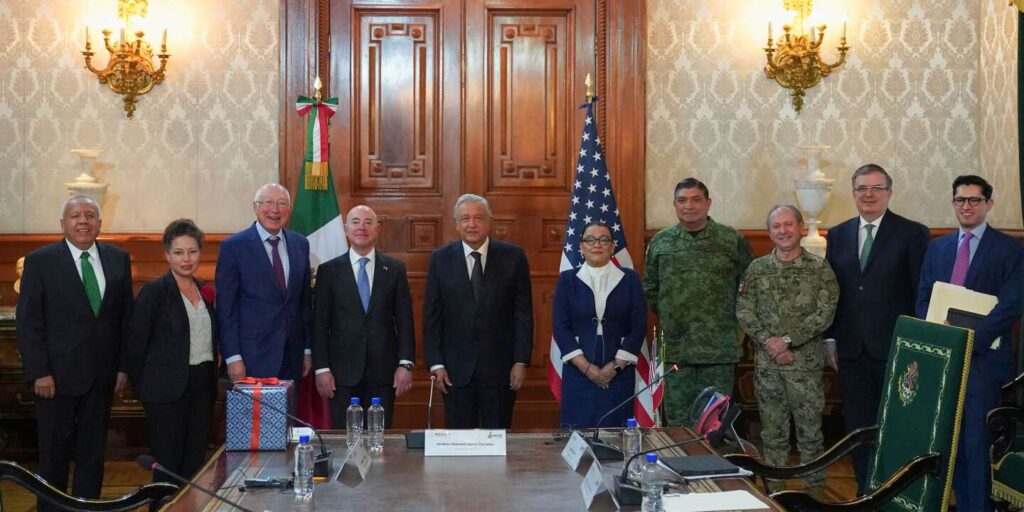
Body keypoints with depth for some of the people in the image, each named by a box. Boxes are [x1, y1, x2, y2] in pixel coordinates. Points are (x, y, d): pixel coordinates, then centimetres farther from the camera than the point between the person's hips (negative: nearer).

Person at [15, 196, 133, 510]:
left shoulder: (118, 259, 6)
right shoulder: (40, 261, -3)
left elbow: (126, 316, 9)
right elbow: (28, 322, -6)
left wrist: (123, 366, 4)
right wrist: (39, 373, -12)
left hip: (102, 376, 3)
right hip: (58, 375, -3)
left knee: (93, 452, 9)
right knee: (54, 454, 7)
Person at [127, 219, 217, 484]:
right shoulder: (154, 291, -8)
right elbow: (136, 344, -8)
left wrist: (211, 379, 9)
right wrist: (142, 387, -4)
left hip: (202, 387, 6)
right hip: (168, 390, -6)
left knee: (195, 464, 10)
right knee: (168, 465, 0)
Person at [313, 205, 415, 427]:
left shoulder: (395, 269, 6)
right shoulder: (329, 271, 4)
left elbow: (404, 320, 5)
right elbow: (320, 323, 3)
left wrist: (405, 364, -2)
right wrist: (321, 368, -3)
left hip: (383, 372, 1)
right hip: (343, 372, 0)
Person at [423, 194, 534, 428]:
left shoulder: (513, 257, 0)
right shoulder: (440, 259, 3)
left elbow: (524, 314, 1)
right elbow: (431, 317, 3)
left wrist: (521, 362, -4)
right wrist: (435, 364, -3)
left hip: (500, 367, -1)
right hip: (456, 369, 1)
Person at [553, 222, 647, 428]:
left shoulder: (630, 279, 4)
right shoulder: (567, 280, 3)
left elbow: (639, 327, 1)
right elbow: (560, 327, -1)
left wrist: (615, 366, -7)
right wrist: (586, 367, -9)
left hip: (619, 372, 0)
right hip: (578, 371, 0)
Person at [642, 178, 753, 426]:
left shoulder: (733, 240, 0)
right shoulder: (660, 242, 6)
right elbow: (650, 288, 14)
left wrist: (732, 318, 3)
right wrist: (667, 317, 8)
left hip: (719, 348, -1)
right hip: (675, 346, 2)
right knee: (677, 417, 7)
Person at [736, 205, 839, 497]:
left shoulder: (820, 269, -3)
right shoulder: (757, 269, 5)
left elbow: (825, 313, -10)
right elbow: (744, 311, 2)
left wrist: (788, 339, -16)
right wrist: (767, 341, -13)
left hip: (806, 361, -2)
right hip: (766, 361, 3)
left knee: (810, 430, 4)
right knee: (772, 430, 10)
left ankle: (816, 492, 17)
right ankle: (775, 491, 22)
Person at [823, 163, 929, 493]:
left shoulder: (912, 234, -4)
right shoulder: (838, 235, 9)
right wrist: (830, 338, 7)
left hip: (896, 349, -4)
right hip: (852, 350, 4)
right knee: (859, 426, 11)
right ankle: (865, 493, 23)